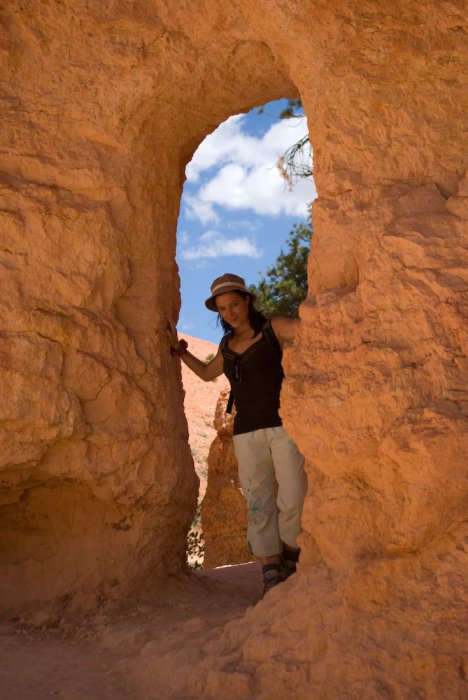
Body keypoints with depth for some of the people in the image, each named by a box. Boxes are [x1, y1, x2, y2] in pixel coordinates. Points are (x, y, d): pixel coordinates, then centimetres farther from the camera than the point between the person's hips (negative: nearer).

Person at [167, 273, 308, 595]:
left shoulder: (274, 328, 0)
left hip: (284, 425, -4)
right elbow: (208, 373, 32)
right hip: (246, 432, 4)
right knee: (259, 504, 2)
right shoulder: (227, 344, 15)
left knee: (293, 500, -8)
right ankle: (271, 574, 8)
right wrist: (179, 350, 26)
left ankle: (290, 555, 17)